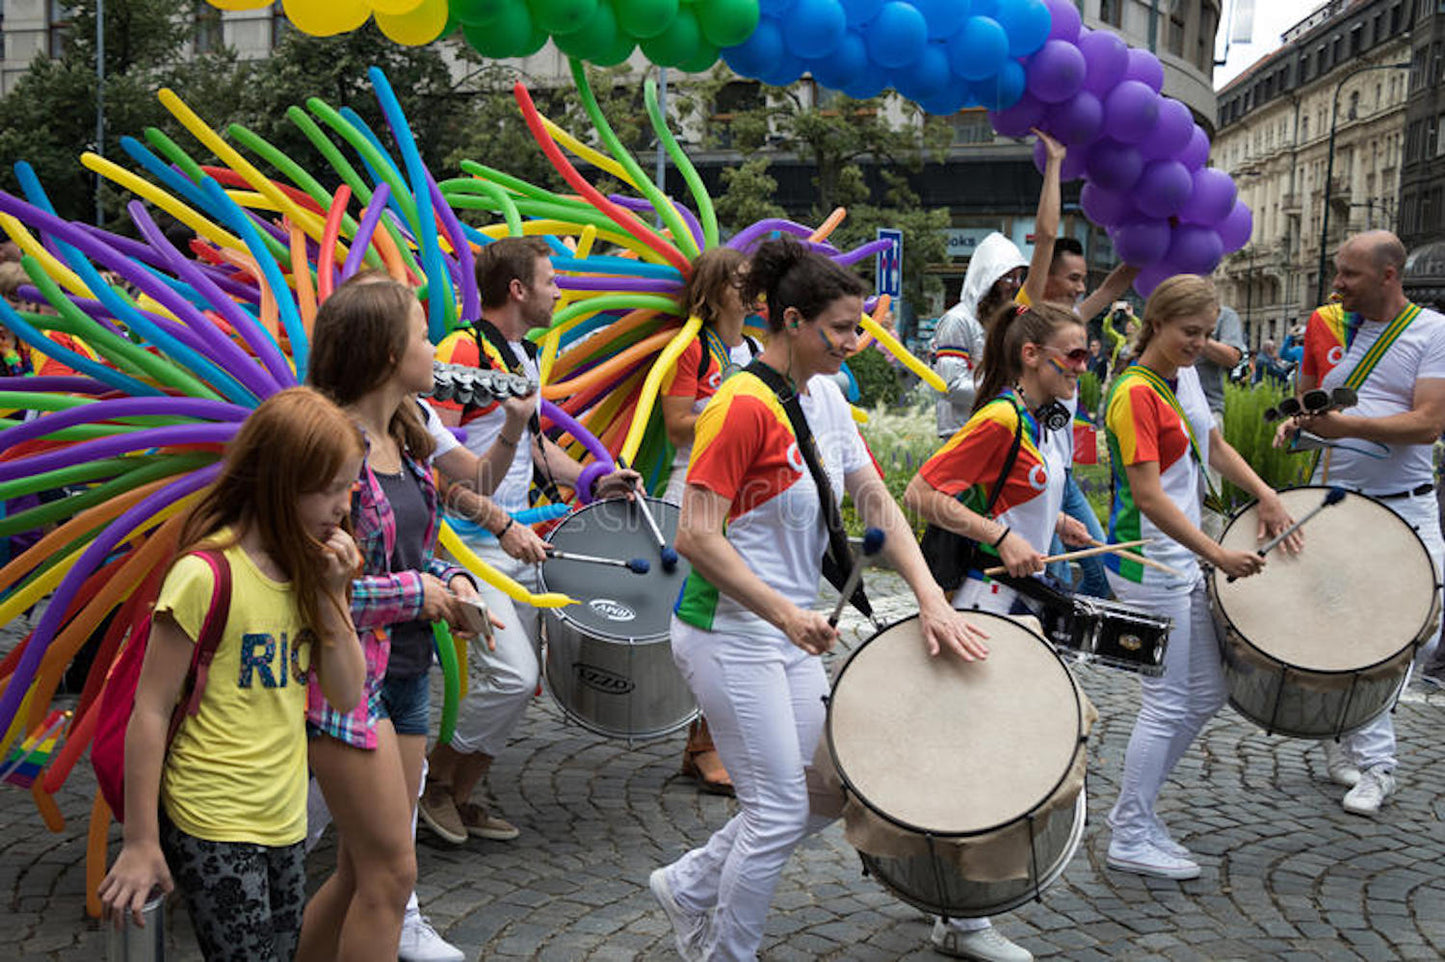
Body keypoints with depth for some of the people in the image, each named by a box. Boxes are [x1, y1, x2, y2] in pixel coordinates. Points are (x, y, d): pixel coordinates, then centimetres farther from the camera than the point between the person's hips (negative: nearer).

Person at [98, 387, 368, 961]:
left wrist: (332, 593, -8)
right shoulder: (207, 574, -17)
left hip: (286, 821, 7)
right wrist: (140, 842, -9)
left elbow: (346, 695, 4)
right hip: (213, 828, -7)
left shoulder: (306, 571, 5)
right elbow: (150, 711, -12)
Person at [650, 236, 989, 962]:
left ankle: (688, 886, 30)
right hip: (732, 637, -9)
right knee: (780, 811, -1)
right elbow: (697, 536, -23)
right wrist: (784, 614, -28)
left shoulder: (824, 396, 6)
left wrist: (931, 600, -5)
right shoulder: (744, 404, -19)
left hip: (792, 633, 9)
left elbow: (876, 501, 5)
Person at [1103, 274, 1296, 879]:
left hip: (1184, 562, 10)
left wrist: (1266, 496, 9)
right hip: (1150, 567, -10)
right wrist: (1218, 556, -26)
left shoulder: (1184, 376, 9)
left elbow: (1213, 446, 23)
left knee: (1206, 694, 15)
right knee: (1167, 704, -2)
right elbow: (1148, 496, -24)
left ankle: (1133, 809, 26)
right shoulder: (1135, 394, -19)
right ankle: (1130, 840, 11)